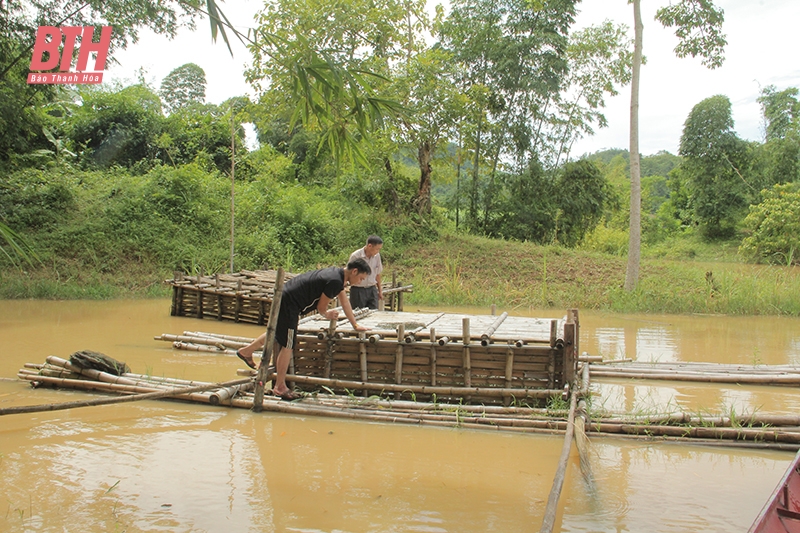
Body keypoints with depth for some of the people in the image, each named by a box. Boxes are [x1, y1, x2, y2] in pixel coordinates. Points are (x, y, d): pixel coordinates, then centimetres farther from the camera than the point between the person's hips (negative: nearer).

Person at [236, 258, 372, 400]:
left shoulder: (338, 274, 9)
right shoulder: (335, 281, -22)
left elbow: (345, 302, 18)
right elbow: (321, 306, -11)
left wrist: (355, 325, 21)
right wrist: (327, 315, 11)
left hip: (286, 297, 10)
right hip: (289, 302, -10)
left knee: (276, 332, 28)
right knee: (287, 346, -3)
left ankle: (246, 351, 46)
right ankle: (280, 387, 5)